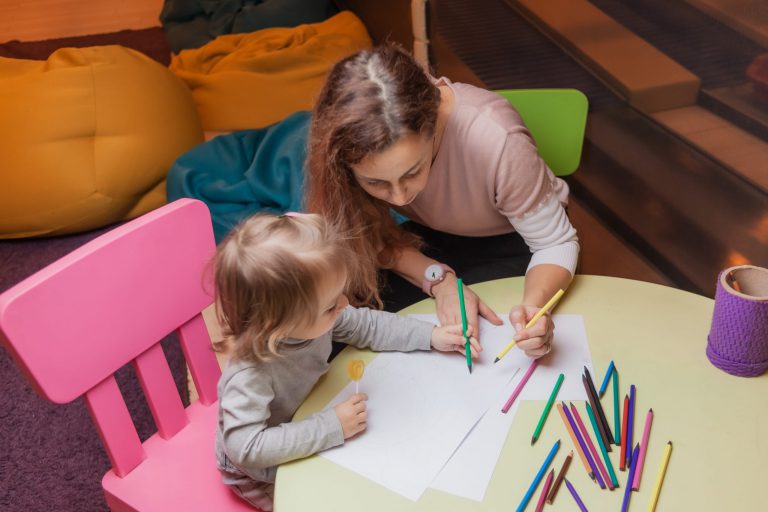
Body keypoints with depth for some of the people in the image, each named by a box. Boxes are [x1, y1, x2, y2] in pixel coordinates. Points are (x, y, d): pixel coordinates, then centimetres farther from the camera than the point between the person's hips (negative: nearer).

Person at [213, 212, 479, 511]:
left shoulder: (313, 318, -21)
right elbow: (247, 449, -43)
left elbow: (366, 325, -5)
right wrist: (331, 428, -43)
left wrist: (431, 336, -13)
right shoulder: (250, 374, -42)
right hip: (261, 476, -6)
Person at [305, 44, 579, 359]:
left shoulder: (494, 140, -37)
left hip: (512, 240, -3)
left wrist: (533, 305, -42)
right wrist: (439, 278, -29)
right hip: (431, 240, 3)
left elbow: (557, 243, -23)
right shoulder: (357, 140, -28)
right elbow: (374, 236, -13)